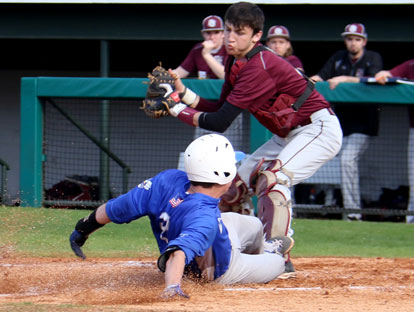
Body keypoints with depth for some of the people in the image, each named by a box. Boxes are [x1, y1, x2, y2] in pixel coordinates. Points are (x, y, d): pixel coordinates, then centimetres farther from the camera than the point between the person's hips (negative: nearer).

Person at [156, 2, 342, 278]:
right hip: (288, 135, 10)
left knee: (271, 179, -29)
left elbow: (220, 123, -26)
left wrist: (179, 110, -15)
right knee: (236, 185, 9)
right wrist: (184, 94, -4)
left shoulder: (258, 67, -27)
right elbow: (221, 111, 7)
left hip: (320, 129, -10)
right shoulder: (236, 63, 2)